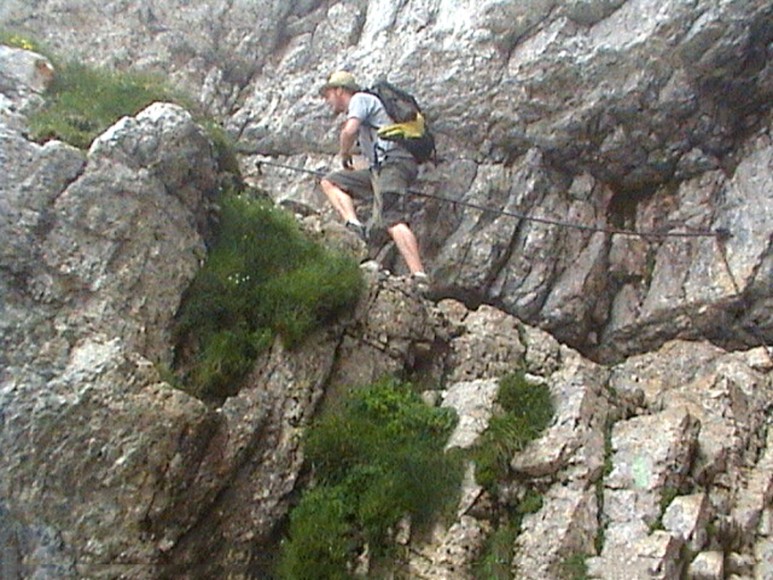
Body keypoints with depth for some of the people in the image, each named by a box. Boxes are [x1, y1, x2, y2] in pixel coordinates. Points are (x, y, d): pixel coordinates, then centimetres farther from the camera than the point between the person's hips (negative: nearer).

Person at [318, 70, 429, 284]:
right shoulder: (361, 104, 33)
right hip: (379, 169, 10)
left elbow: (349, 131, -14)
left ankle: (419, 275, -34)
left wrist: (344, 157, 1)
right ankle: (354, 224, -12)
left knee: (393, 219, -24)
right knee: (329, 182, 9)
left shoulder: (360, 99, 4)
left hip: (393, 163, -10)